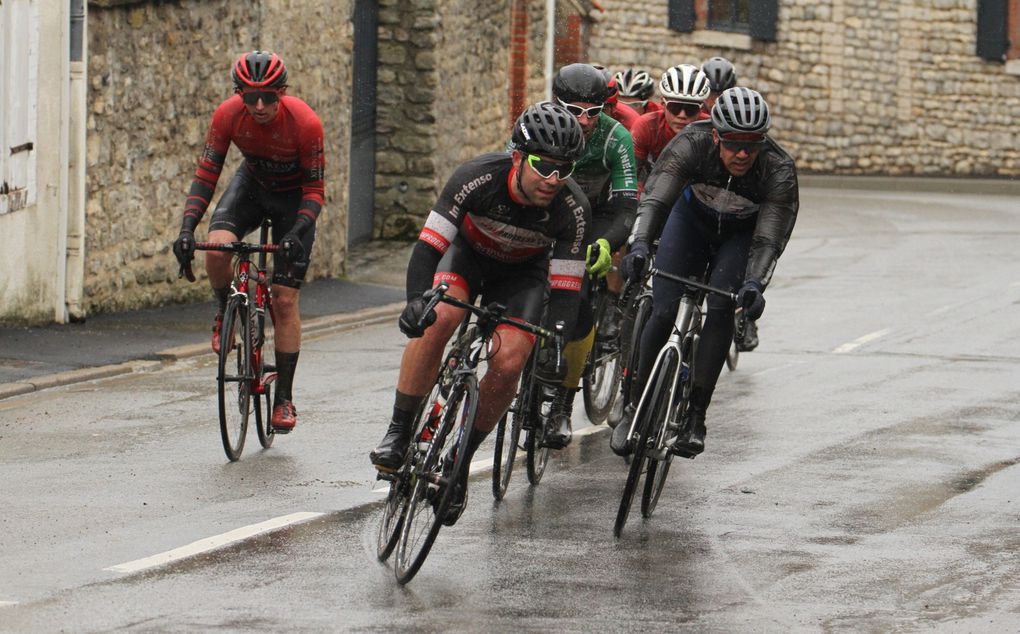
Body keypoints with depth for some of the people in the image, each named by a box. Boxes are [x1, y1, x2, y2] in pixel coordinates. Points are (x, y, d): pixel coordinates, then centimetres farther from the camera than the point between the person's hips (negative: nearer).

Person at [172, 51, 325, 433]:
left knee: (285, 300, -7)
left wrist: (296, 233, -40)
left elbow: (314, 189, -24)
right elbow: (206, 174, -19)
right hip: (252, 184, 2)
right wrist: (187, 229, -32)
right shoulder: (228, 115, -26)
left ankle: (284, 398, 3)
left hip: (293, 197, -2)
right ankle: (225, 311, 4)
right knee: (217, 249, -29)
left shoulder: (304, 122, -32)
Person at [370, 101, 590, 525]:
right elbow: (429, 244, -34)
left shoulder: (572, 209, -30)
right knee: (437, 320, -31)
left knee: (508, 363, -20)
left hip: (523, 273, 1)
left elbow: (566, 286, -27)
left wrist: (555, 347, -41)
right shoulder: (478, 178, -34)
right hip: (469, 253, -1)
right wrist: (417, 299, -51)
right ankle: (397, 434, -21)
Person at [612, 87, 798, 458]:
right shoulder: (693, 144, -33)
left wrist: (754, 283, -53)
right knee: (664, 312, -11)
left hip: (742, 235, -1)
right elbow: (655, 196, -41)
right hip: (692, 219, 1)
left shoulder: (779, 170, -33)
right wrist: (639, 244, -58)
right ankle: (637, 407, 8)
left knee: (721, 308, -23)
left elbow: (768, 240, -35)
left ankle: (695, 417, -17)